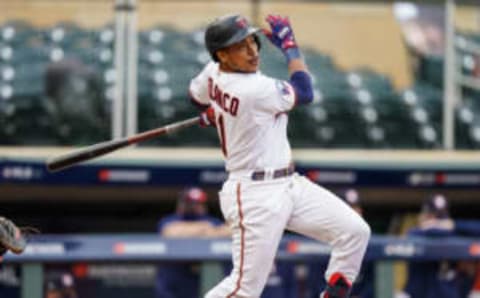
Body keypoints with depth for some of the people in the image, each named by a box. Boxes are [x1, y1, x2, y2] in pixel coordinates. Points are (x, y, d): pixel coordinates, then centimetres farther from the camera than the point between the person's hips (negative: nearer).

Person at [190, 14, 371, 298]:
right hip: (255, 196, -10)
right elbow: (305, 92, -10)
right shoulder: (253, 89, -25)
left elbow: (197, 95, 23)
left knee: (355, 231, 1)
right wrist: (289, 43, -1)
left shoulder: (214, 73, 1)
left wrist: (214, 112, 41)